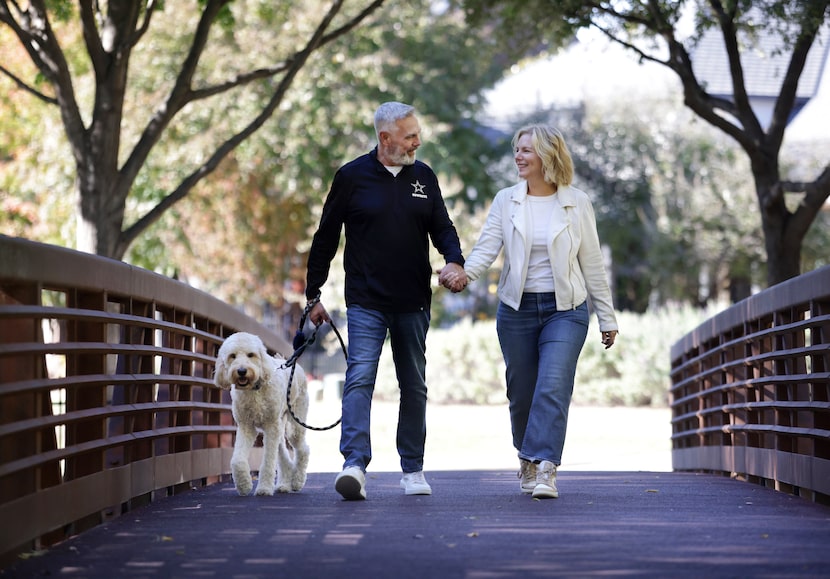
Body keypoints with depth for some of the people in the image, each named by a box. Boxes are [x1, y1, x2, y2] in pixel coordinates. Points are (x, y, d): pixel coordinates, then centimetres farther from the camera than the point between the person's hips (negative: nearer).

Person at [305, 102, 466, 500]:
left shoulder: (423, 177, 8)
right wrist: (313, 295, 3)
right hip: (365, 303, -4)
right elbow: (325, 239, 3)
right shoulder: (352, 177, -2)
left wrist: (455, 260, -13)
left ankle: (413, 469, 19)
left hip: (413, 303, 4)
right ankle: (354, 464, -24)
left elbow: (442, 227, 10)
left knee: (414, 385, 10)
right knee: (359, 378, -16)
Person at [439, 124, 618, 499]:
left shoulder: (576, 204, 1)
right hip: (517, 310, 2)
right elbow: (487, 247, -7)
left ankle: (545, 469, -22)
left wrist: (606, 318, 7)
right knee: (521, 393, 8)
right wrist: (464, 273, -29)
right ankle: (527, 459, 30)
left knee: (553, 387, -17)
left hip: (565, 310, -2)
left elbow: (592, 264, 5)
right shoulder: (506, 201, 4)